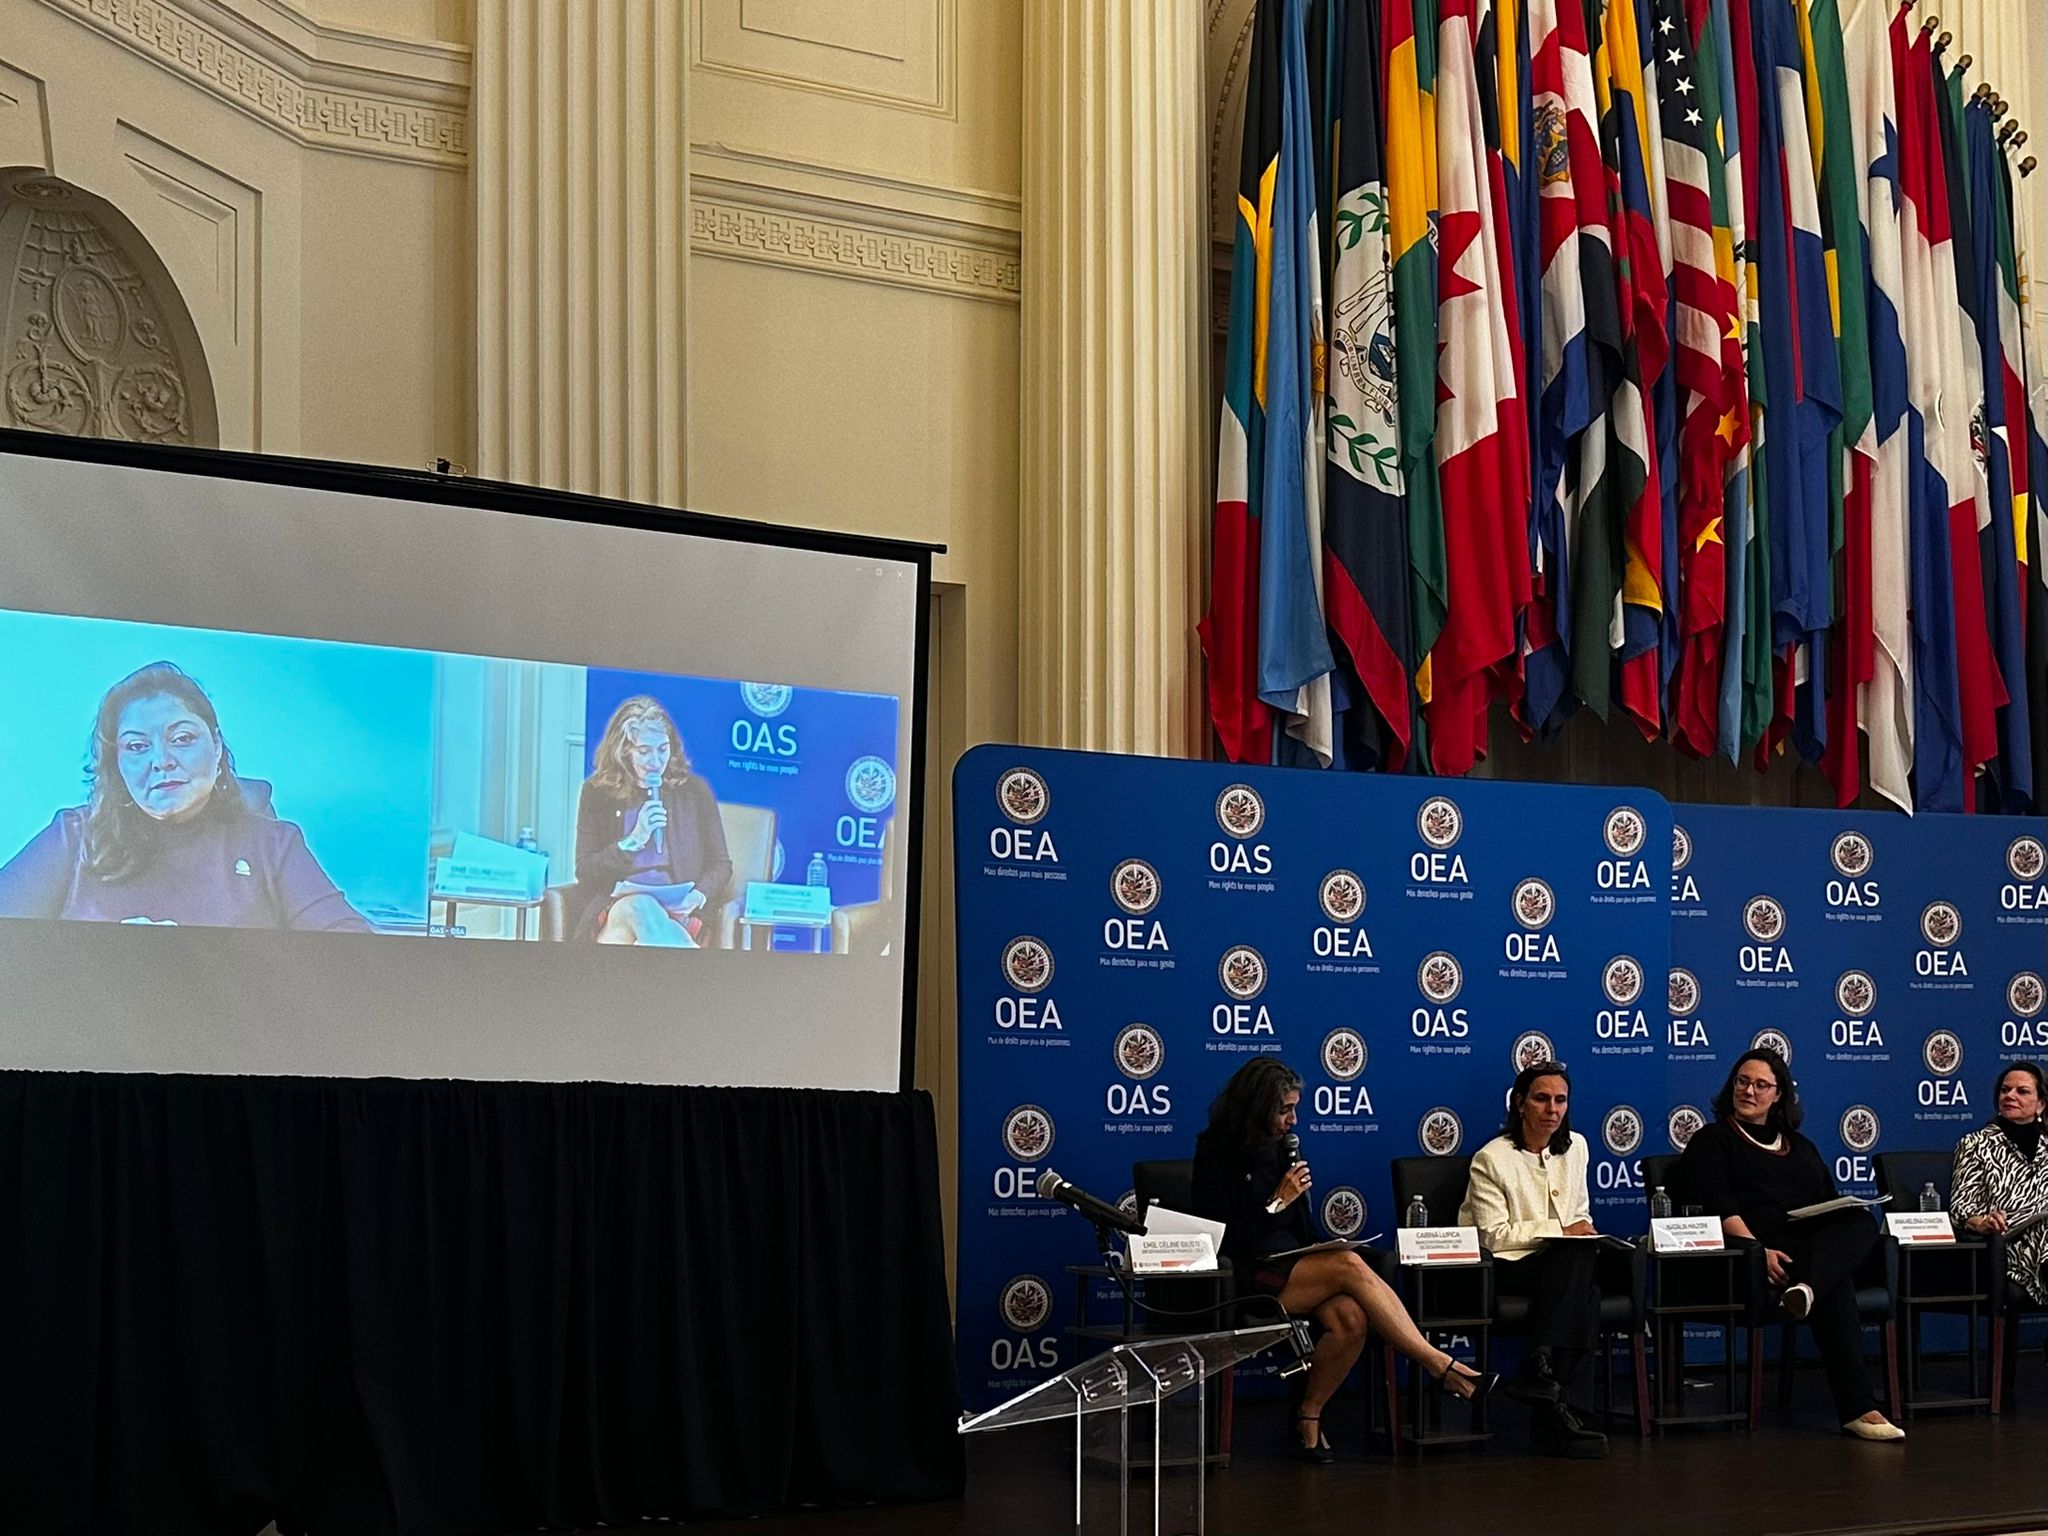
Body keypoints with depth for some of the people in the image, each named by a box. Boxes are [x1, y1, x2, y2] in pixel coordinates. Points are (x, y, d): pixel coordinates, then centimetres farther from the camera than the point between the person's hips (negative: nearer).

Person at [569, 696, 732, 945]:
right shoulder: (597, 793, 13)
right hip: (614, 905, 0)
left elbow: (720, 865, 14)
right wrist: (633, 840, -6)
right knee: (640, 907, -39)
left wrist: (698, 895, -8)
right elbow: (584, 871, 7)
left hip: (675, 912, 0)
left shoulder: (693, 790, 15)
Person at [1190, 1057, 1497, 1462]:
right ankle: (1442, 1367, -31)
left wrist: (1325, 1250, 1)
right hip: (1247, 1282, -6)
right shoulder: (1216, 1155, -4)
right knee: (1349, 1266, -30)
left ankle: (1309, 1415, -11)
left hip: (1295, 1268, 6)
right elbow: (1223, 1240, -11)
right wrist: (1278, 1202, -14)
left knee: (1351, 1317, -28)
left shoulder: (1279, 1149, 16)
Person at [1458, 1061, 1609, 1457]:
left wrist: (1585, 1230, -2)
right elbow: (1495, 1236, -12)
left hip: (1559, 1264, 5)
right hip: (1504, 1270, -5)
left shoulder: (1575, 1146, 13)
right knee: (1577, 1255, -34)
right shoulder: (1492, 1158, -6)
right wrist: (1560, 1230, -15)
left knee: (1587, 1296, -32)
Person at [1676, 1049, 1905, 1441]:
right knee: (1836, 1285, -34)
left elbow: (1832, 1206, 24)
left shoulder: (1800, 1147, 31)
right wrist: (1759, 1251, -23)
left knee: (1862, 1222, -29)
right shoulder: (1711, 1141, 12)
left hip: (1816, 1247, 6)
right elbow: (1719, 1209, -5)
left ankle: (1807, 1289, -55)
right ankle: (1858, 1408, -44)